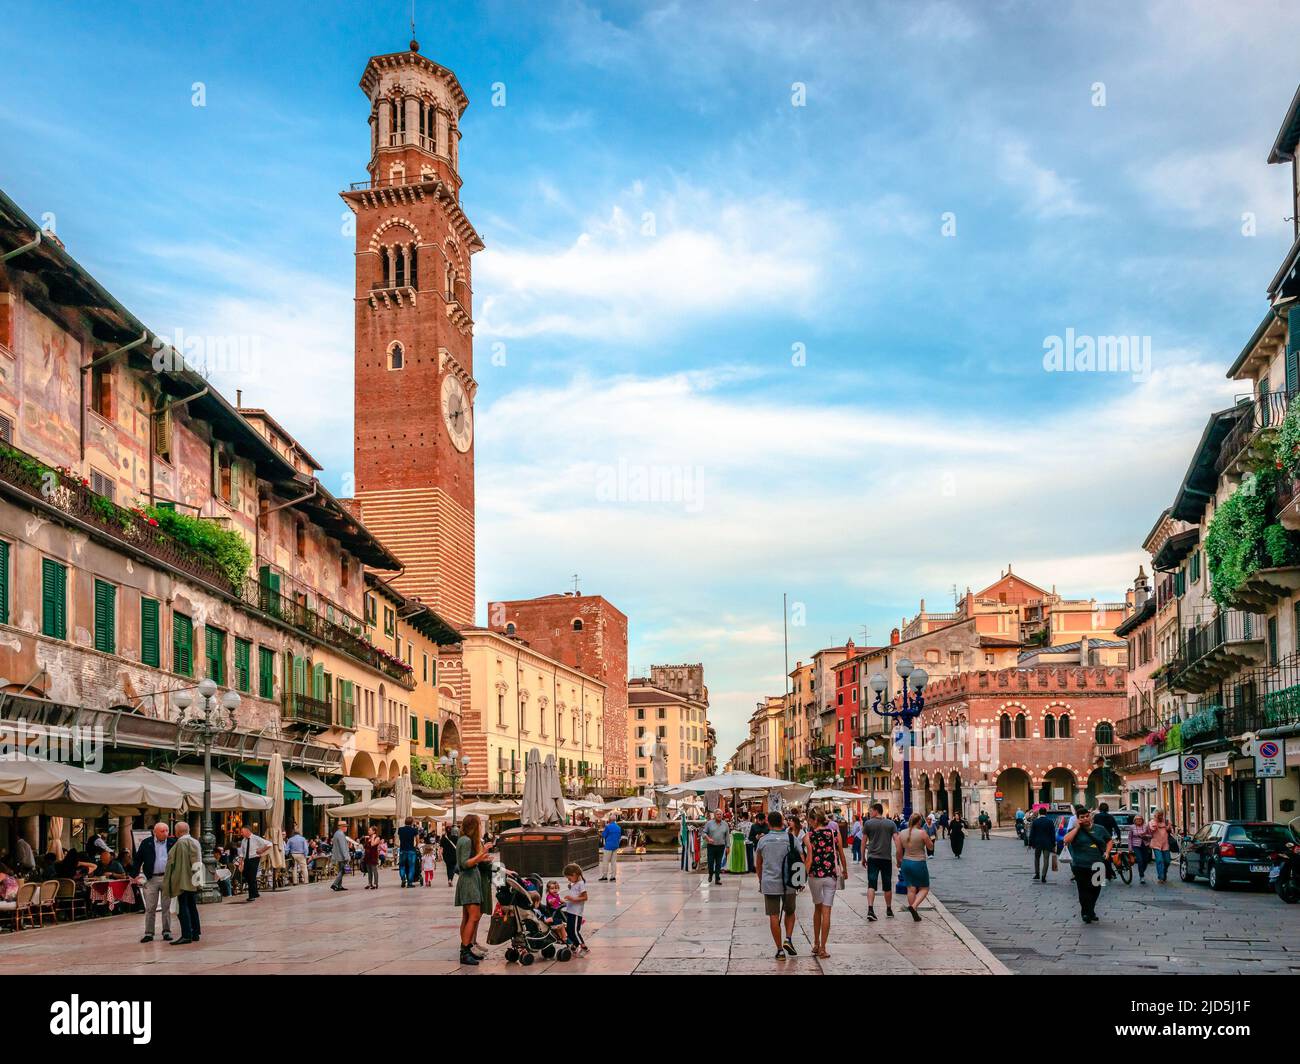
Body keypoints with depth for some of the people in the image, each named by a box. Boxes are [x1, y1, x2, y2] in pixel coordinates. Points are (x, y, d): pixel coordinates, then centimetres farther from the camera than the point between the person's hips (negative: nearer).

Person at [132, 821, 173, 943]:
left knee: (166, 907, 6)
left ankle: (167, 932, 12)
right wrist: (135, 875, -3)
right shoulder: (146, 843, 2)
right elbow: (138, 859, 4)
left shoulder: (172, 843, 4)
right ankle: (149, 933, 7)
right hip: (151, 879, -1)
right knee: (150, 908, 2)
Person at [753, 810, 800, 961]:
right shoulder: (790, 838, -2)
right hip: (788, 883, 1)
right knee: (790, 912, 20)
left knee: (774, 916, 4)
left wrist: (761, 881, 22)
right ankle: (788, 939, 2)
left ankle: (780, 949, 4)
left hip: (769, 883, -1)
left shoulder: (763, 840, -1)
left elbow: (758, 864, 8)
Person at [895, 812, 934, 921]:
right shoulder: (922, 833, -14)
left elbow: (898, 851, 4)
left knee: (911, 889, 10)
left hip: (906, 863, 5)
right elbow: (931, 847, -2)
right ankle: (913, 906, -13)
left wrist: (899, 862, 21)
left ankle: (914, 913, 12)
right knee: (924, 888, 8)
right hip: (919, 863, -5)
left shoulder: (902, 833, 0)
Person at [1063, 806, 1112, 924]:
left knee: (1096, 890, 11)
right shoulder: (1075, 830, 1)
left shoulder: (1099, 829, 10)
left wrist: (1107, 852, 7)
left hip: (1097, 865, 4)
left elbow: (1110, 841, 23)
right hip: (1081, 866, -4)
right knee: (1084, 891, -7)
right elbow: (1066, 840, -17)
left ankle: (1090, 912, 26)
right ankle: (1087, 913, -2)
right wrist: (1077, 827, -13)